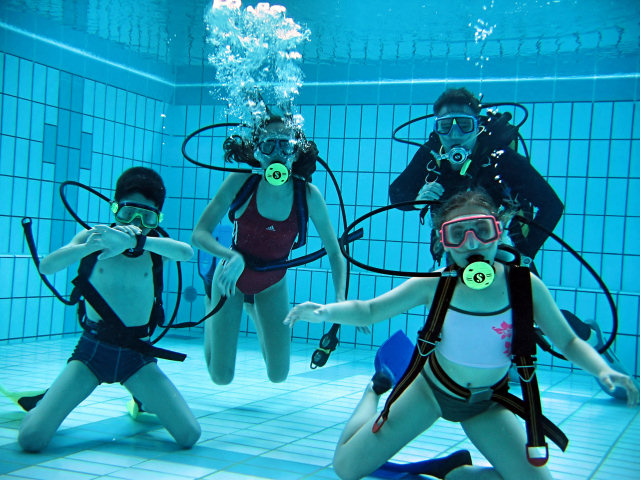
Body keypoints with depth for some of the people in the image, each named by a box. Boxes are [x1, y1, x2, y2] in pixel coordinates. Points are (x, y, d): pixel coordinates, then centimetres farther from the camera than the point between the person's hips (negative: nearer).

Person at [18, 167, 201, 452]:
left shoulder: (156, 248, 0)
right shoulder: (91, 238, 0)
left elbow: (186, 253, -25)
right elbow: (46, 267, -17)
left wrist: (135, 240, -39)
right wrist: (87, 247, -35)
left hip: (137, 356, 1)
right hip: (92, 349, -1)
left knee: (189, 436, -9)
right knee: (31, 439, -16)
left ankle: (144, 401, 25)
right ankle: (44, 406, 23)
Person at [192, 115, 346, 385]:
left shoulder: (308, 195, -22)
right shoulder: (240, 182, -25)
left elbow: (335, 253, -15)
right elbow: (199, 234, -27)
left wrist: (340, 299, -30)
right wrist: (232, 257, -46)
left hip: (272, 284, 2)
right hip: (232, 277, -1)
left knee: (278, 375, 6)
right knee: (221, 377, 3)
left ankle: (252, 308, 33)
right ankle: (212, 306, 32)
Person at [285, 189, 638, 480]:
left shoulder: (523, 284, -19)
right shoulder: (434, 284, -20)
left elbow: (568, 342, -10)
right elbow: (368, 311, -13)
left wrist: (602, 369, -29)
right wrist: (325, 311, -32)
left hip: (487, 406, 1)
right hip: (432, 390, -1)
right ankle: (375, 393, 28)